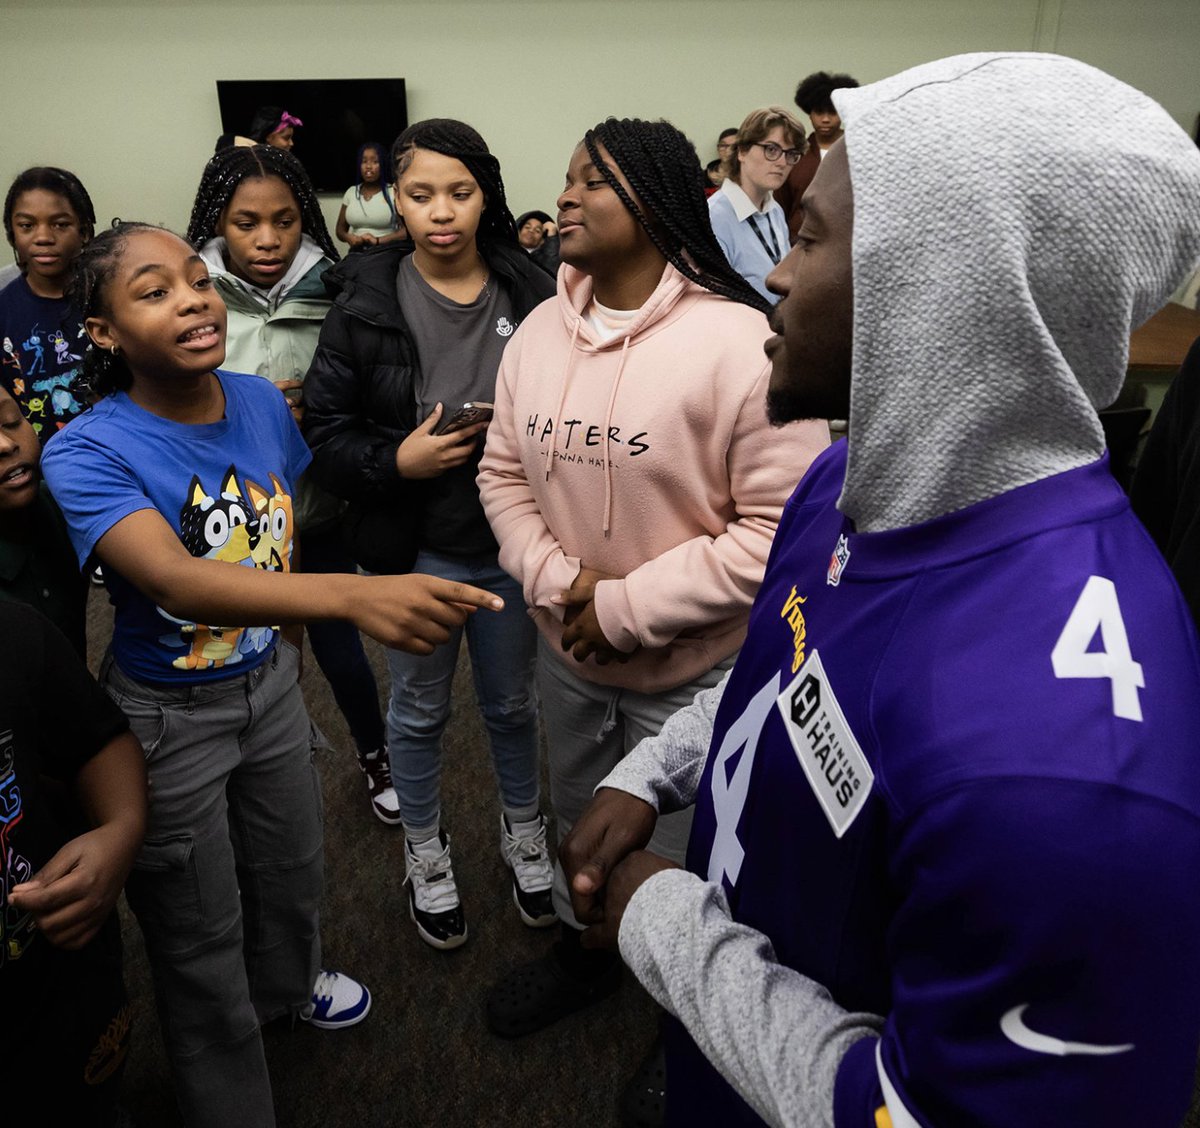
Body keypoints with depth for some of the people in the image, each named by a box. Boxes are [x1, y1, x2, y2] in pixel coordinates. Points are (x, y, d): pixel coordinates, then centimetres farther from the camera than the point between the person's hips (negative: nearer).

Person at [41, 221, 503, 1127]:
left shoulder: (261, 402, -10)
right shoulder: (86, 454, -26)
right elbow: (174, 581, -44)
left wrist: (288, 633, 12)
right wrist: (354, 596, -59)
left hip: (269, 681, 5)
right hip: (168, 718, -5)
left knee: (292, 866, 28)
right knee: (202, 942, 14)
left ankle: (290, 986, 62)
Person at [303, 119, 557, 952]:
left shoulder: (531, 295, -7)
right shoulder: (365, 302, -8)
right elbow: (326, 433, -5)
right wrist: (397, 461, -21)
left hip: (511, 544, 1)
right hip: (415, 551, 0)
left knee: (513, 702, 19)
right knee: (420, 711, 18)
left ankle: (525, 834, 46)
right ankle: (426, 854, 42)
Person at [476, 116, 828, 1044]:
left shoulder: (740, 342, -21)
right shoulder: (540, 332, -1)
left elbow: (780, 528, -22)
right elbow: (504, 471, 5)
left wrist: (629, 608, -20)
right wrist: (555, 579, -13)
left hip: (692, 669, -5)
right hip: (567, 653, 6)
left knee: (681, 848, 15)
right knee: (578, 815, 28)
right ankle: (584, 951, 58)